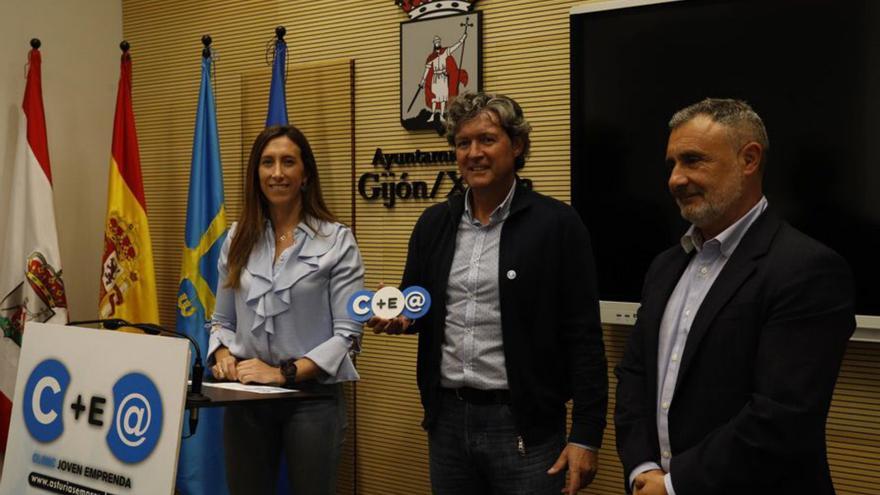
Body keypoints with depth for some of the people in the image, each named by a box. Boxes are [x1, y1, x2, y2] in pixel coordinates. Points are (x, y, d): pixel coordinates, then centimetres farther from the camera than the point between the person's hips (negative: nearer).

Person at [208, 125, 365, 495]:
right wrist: (223, 355, -8)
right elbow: (222, 320, 13)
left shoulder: (336, 240, -6)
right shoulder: (238, 239, 7)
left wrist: (284, 373, -17)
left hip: (312, 396, -3)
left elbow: (347, 333, -10)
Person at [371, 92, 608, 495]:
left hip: (524, 424, -4)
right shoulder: (434, 223, 7)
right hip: (447, 418, 5)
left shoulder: (557, 224, -8)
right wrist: (397, 316, -6)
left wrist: (586, 435, -11)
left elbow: (583, 338, -9)